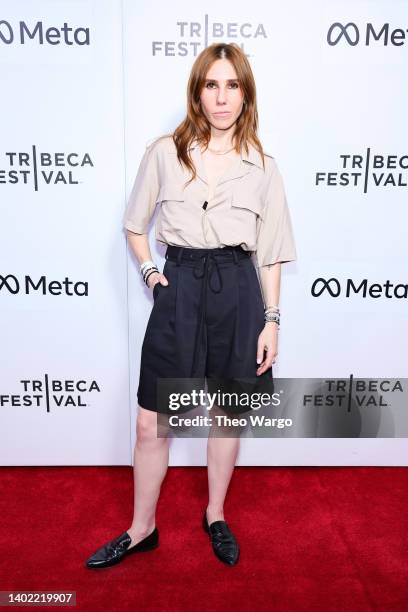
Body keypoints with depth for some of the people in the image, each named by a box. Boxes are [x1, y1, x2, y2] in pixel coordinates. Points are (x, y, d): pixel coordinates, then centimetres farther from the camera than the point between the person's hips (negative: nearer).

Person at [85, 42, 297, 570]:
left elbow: (270, 253, 5)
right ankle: (141, 529, 29)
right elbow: (135, 225, 13)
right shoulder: (164, 153, 3)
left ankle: (216, 516, 37)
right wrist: (150, 272, -1)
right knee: (151, 422, 5)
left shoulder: (263, 166, 4)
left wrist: (271, 320, 1)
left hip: (238, 292, 1)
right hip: (178, 288, 0)